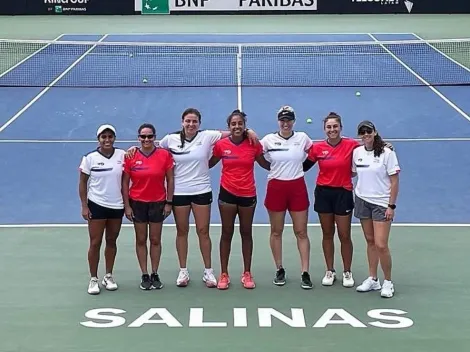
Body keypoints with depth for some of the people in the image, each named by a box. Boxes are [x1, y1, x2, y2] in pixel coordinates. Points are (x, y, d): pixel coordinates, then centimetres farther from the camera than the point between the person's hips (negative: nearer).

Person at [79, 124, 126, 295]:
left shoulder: (122, 155, -1)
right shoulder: (90, 158, -6)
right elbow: (82, 183, -1)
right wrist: (84, 206, -6)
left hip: (117, 205, 2)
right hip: (96, 205, -2)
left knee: (111, 241, 12)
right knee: (95, 243, 0)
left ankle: (109, 276, 24)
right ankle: (93, 279, 10)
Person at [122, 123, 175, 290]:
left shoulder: (165, 155, -6)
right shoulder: (130, 157, -5)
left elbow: (170, 180, 0)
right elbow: (125, 183, -1)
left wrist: (169, 202, -3)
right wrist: (127, 206, -4)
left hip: (158, 203, 0)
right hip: (137, 203, 0)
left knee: (155, 240, 7)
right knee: (141, 240, 7)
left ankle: (155, 275, 17)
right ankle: (145, 275, 14)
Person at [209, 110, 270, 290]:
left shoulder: (254, 144, -5)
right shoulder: (221, 144, -6)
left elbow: (266, 165, 7)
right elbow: (209, 164, 5)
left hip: (248, 194, 1)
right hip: (227, 193, -1)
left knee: (246, 233, 11)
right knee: (227, 233, 7)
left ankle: (247, 274, 20)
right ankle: (224, 274, 14)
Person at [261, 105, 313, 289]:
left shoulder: (302, 138, 1)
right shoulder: (269, 139, -3)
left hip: (297, 188, 0)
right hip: (276, 188, 0)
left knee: (301, 232, 1)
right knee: (276, 231, 7)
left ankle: (305, 273, 6)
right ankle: (279, 270, 20)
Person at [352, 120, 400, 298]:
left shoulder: (387, 152, -10)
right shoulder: (357, 152, 3)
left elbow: (394, 181, -9)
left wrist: (391, 206, -12)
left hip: (381, 203, -4)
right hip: (362, 201, 5)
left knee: (381, 245, -9)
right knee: (370, 241, 10)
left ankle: (388, 282, 7)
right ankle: (373, 279, 19)